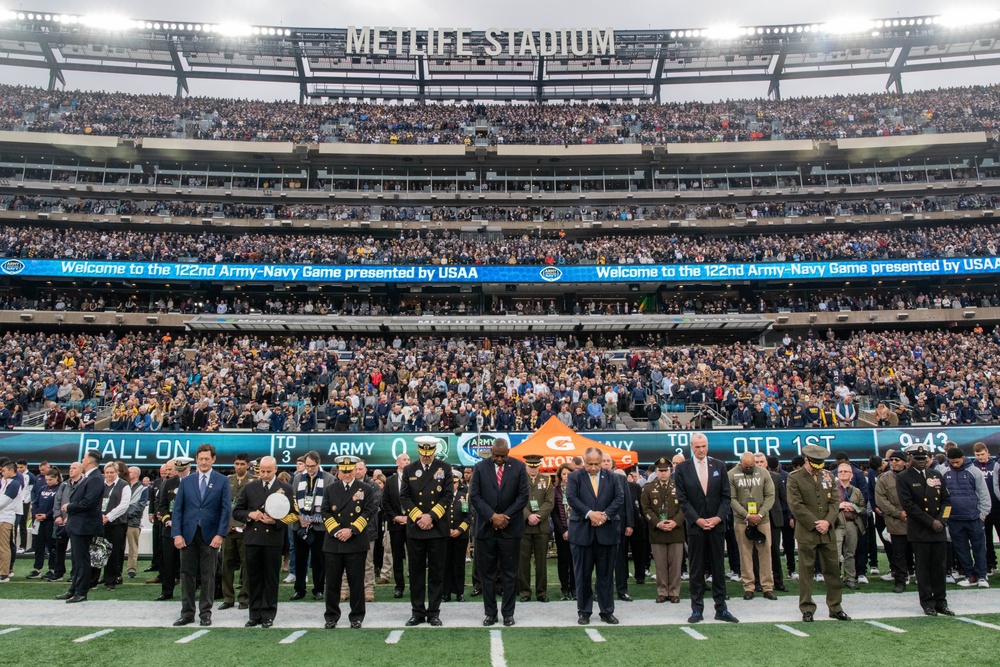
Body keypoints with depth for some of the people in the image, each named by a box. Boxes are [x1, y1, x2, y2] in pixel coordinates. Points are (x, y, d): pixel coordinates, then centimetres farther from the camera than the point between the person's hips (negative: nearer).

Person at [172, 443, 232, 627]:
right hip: (188, 534, 2)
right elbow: (178, 509, 4)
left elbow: (226, 509, -2)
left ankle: (205, 613, 13)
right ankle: (187, 613, 16)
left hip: (210, 535, -2)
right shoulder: (186, 481, 7)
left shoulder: (222, 481, 1)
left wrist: (220, 534, -11)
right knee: (187, 574, 6)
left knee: (208, 575, 4)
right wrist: (177, 534, -6)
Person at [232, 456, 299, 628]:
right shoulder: (250, 487, 9)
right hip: (252, 538, 2)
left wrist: (276, 521, -16)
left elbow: (292, 515, 1)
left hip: (273, 538, -2)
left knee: (271, 578, 4)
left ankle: (268, 615, 13)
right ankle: (255, 615, 17)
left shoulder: (285, 489, 2)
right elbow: (237, 511, 11)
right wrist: (249, 515, -8)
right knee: (253, 578, 7)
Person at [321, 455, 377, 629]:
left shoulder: (366, 489, 3)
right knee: (333, 581, 6)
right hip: (333, 542, 2)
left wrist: (352, 530, -12)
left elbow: (369, 512, -4)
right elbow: (325, 512, 4)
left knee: (356, 581, 3)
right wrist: (335, 531, -9)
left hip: (357, 542, -2)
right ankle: (331, 616, 18)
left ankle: (357, 616, 14)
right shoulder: (329, 489, 9)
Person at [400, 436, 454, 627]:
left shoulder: (444, 468, 3)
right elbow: (404, 497, 2)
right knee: (416, 572, 6)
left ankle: (434, 612, 12)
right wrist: (419, 517, -9)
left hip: (438, 528, -1)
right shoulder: (409, 470, 7)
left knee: (436, 572, 4)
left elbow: (448, 496, -3)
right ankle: (417, 612, 15)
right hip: (415, 528, 1)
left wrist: (431, 516, -12)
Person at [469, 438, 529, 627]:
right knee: (487, 573, 6)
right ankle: (490, 613, 15)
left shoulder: (519, 467, 0)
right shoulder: (480, 467, 1)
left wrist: (505, 516, -10)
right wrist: (492, 516, -12)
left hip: (510, 528, -1)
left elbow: (523, 496, -2)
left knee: (509, 573, 5)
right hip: (485, 528, 1)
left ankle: (508, 613, 14)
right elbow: (474, 496, -2)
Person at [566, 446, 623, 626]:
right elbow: (572, 498, -11)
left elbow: (619, 497, 0)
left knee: (606, 574, 8)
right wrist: (590, 514, -20)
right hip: (582, 532, -2)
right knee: (583, 574, 5)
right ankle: (584, 612, 15)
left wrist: (605, 515, -13)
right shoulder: (575, 476, 0)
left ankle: (607, 611, 18)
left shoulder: (611, 477, 8)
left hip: (606, 532, 2)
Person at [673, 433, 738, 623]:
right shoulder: (682, 468, 0)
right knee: (696, 569, 3)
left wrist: (719, 517, -8)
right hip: (695, 525, -2)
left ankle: (721, 608, 14)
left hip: (717, 524, 2)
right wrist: (697, 519, -10)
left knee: (718, 567, 7)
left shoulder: (719, 466, 6)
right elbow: (682, 498, -3)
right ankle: (697, 609, 10)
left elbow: (725, 495, 4)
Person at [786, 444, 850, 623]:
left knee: (833, 570, 9)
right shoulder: (794, 477, -5)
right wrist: (815, 524, -13)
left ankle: (835, 608, 21)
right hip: (806, 533, -4)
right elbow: (796, 505, -10)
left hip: (828, 532, 4)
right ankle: (807, 609, 11)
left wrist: (828, 522, -8)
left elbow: (835, 501, 7)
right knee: (806, 571, 2)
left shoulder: (828, 476, 10)